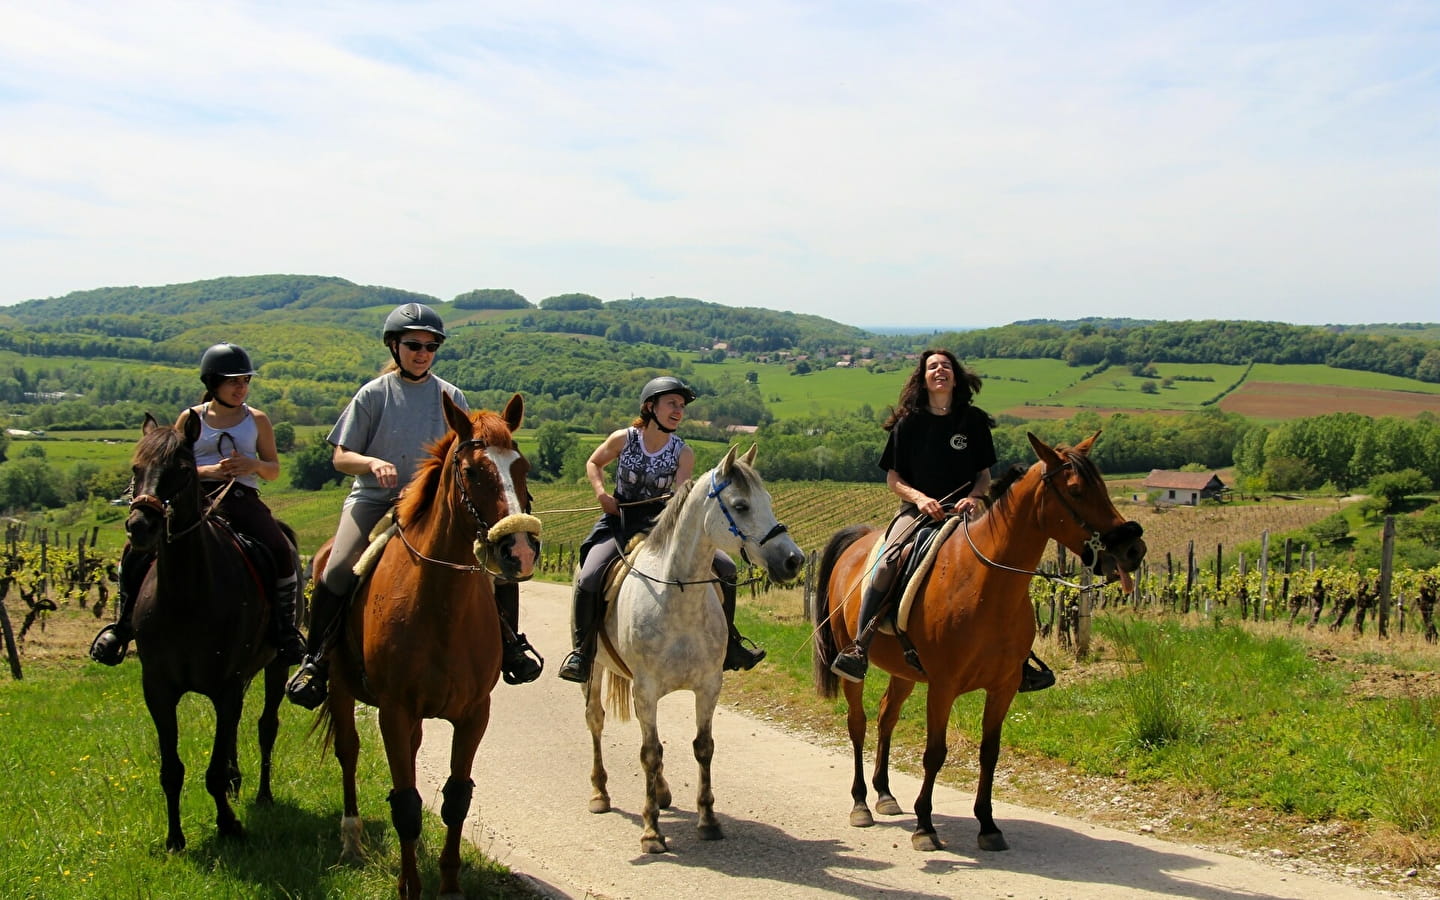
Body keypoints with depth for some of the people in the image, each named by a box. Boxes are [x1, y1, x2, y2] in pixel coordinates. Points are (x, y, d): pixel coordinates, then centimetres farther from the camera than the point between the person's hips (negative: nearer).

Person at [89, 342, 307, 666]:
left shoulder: (257, 420, 12)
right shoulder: (191, 418, 9)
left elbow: (274, 470, 15)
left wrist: (254, 464, -8)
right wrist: (205, 471, -12)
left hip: (242, 500, 0)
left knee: (281, 552, -28)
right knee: (136, 551, -17)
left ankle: (286, 629, -12)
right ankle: (123, 624, 4)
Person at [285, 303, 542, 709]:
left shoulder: (450, 397, 8)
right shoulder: (374, 394, 3)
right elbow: (341, 456, 2)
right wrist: (372, 463, -18)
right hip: (374, 499, -2)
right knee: (338, 570, -27)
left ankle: (509, 642, 6)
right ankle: (316, 660, -8)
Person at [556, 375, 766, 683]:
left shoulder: (683, 453, -6)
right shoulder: (623, 439, -7)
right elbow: (593, 464, 11)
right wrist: (601, 492, -7)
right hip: (619, 521, -2)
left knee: (725, 567, -7)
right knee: (589, 578, -28)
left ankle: (727, 644, 11)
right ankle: (581, 650, -9)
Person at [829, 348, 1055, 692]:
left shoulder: (973, 420, 7)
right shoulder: (908, 423, 4)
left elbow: (985, 474, 11)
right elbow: (893, 478, 5)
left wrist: (974, 497, -11)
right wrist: (920, 498, -14)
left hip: (964, 510, 2)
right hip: (917, 508, -1)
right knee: (886, 563, -30)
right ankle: (859, 647, -30)